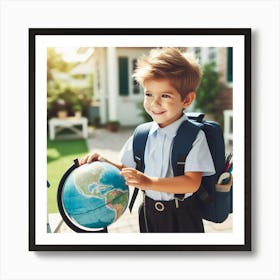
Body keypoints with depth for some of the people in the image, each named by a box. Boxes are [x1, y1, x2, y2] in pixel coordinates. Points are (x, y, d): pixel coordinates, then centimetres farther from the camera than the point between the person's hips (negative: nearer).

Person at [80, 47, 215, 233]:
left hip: (182, 217, -3)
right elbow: (126, 170, 7)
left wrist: (149, 182, -32)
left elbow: (192, 182, -23)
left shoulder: (194, 136, -16)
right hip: (149, 212, 4)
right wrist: (103, 162, -11)